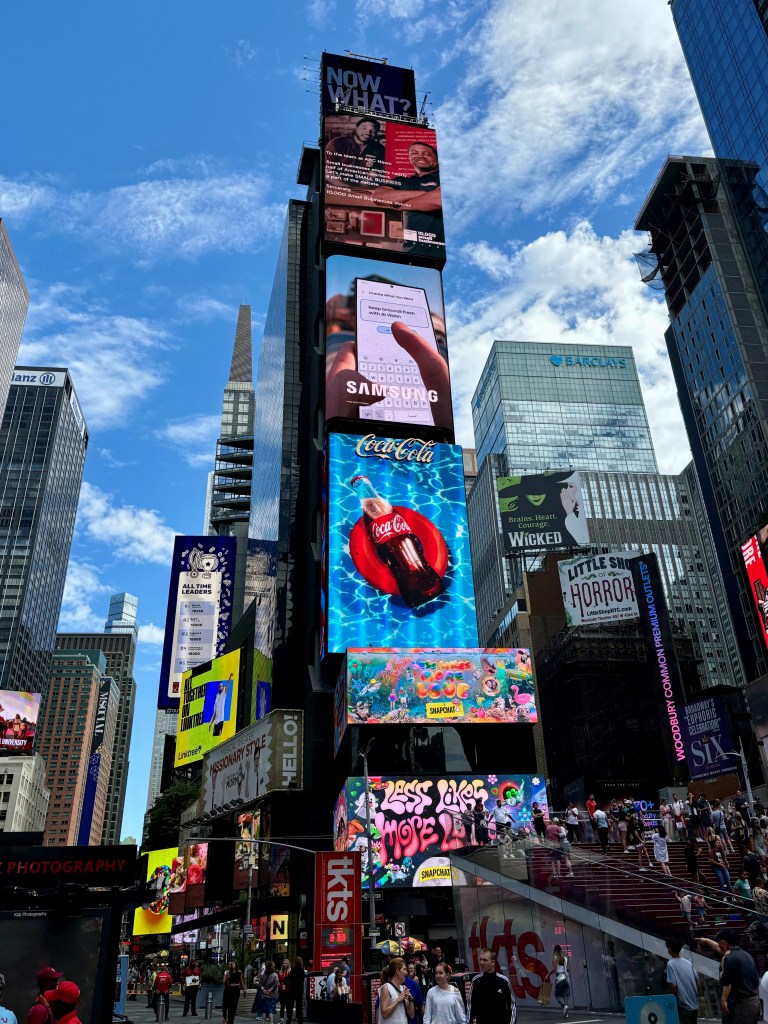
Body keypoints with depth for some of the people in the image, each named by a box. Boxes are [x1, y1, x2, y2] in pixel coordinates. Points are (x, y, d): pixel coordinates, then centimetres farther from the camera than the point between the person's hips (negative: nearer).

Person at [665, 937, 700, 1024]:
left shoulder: (670, 964, -13)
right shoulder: (688, 963, 6)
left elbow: (673, 986, -17)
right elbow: (697, 982, 9)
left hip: (684, 1006, -7)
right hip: (694, 1004, 7)